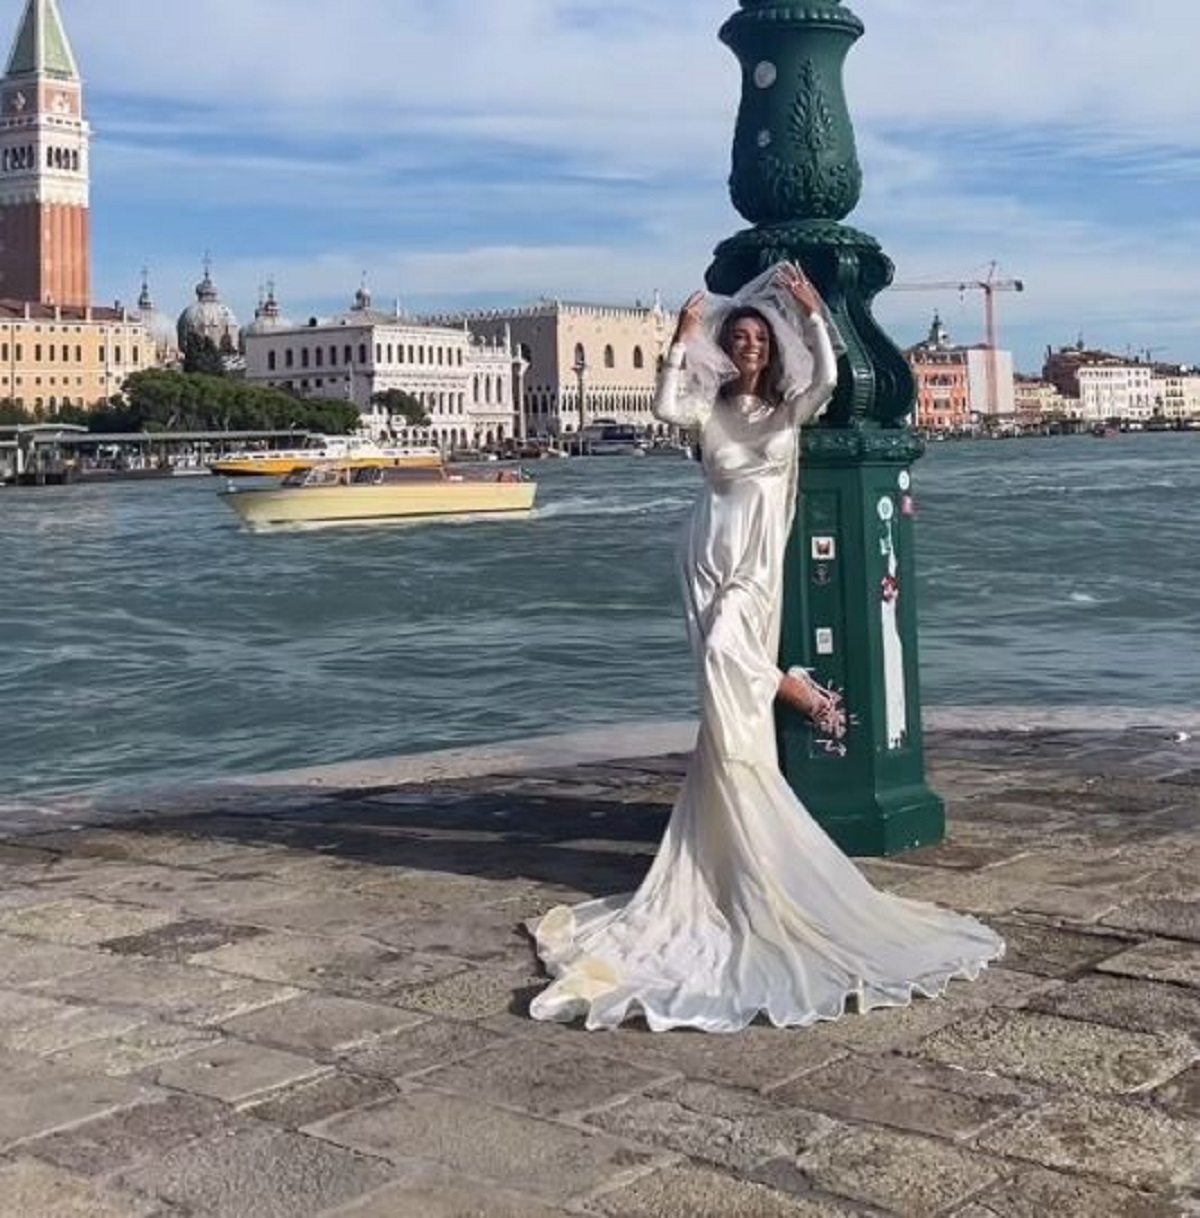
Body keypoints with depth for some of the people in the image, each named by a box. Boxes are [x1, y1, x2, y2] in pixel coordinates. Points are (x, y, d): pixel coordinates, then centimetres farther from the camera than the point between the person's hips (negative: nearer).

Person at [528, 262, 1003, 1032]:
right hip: (712, 554, 2)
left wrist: (812, 314, -19)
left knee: (726, 659, -21)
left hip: (761, 560, -2)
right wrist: (683, 344, -12)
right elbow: (667, 410, -13)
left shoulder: (789, 409, 5)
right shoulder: (710, 408, 7)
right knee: (729, 700, -7)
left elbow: (826, 381, -14)